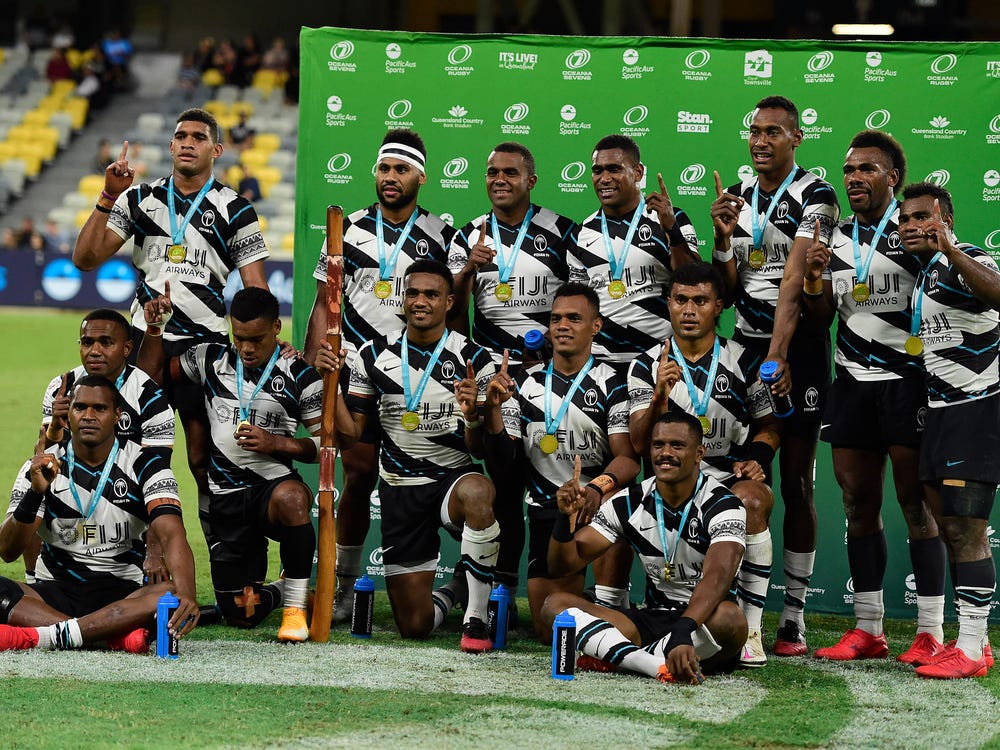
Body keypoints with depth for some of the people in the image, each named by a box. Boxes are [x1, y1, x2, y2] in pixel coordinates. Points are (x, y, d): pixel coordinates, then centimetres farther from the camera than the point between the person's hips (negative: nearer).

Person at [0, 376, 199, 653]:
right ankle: (118, 636, -34)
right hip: (55, 591, 1)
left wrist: (186, 595, -36)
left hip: (121, 593, -1)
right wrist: (35, 493, -23)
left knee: (171, 594, -33)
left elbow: (171, 535, -16)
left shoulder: (144, 465, -1)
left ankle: (42, 636, -39)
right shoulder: (41, 469, 3)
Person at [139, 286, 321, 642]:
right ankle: (278, 592, 37)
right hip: (225, 500, 3)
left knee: (291, 497, -44)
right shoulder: (212, 359, 8)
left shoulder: (299, 376, -2)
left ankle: (296, 604, -23)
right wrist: (154, 328, 0)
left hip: (273, 484, -3)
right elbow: (151, 372, 16)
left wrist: (276, 443, -18)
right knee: (241, 615, -2)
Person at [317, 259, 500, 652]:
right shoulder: (376, 355, 2)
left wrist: (473, 416, -27)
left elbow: (480, 450, -6)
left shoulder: (473, 360, -5)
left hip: (454, 476, -2)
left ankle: (476, 618, -28)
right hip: (400, 488, 2)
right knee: (414, 626, 0)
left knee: (476, 492, -43)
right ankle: (447, 594, 39)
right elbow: (348, 435, 1)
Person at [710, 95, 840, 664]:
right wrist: (723, 237, -4)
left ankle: (794, 616, 6)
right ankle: (751, 620, -4)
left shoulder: (815, 197, -6)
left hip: (800, 346, -4)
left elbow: (795, 281, -17)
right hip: (747, 344, 4)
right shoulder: (739, 197, 12)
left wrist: (777, 355, -25)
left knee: (796, 484, 1)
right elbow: (728, 291, 13)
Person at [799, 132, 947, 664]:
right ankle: (867, 630, 10)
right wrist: (814, 280, -1)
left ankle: (930, 632, -5)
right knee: (859, 504, 5)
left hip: (907, 378, -5)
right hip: (851, 381, 6)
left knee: (916, 504, -7)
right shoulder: (837, 238, 14)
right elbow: (822, 317, 15)